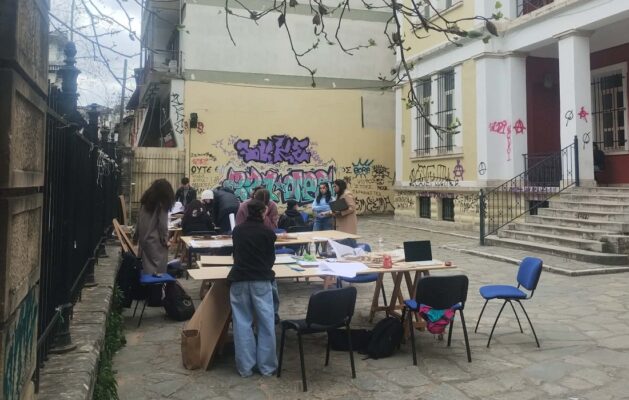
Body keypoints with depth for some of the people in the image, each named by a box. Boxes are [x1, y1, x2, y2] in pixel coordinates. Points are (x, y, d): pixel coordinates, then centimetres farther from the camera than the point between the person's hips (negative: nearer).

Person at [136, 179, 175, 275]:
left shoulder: (145, 202, 8)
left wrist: (139, 236, 16)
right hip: (156, 242, -7)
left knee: (147, 269, 11)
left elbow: (139, 221, 10)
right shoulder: (161, 205, -11)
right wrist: (165, 240, -2)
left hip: (144, 240, 7)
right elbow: (163, 225, -11)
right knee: (158, 271, -1)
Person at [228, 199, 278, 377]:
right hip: (261, 280, -3)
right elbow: (271, 258, 10)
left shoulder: (237, 231, 11)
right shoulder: (267, 232, 0)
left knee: (242, 323, 7)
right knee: (266, 323, 5)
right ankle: (267, 366, 10)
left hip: (239, 279, 3)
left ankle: (245, 367, 11)